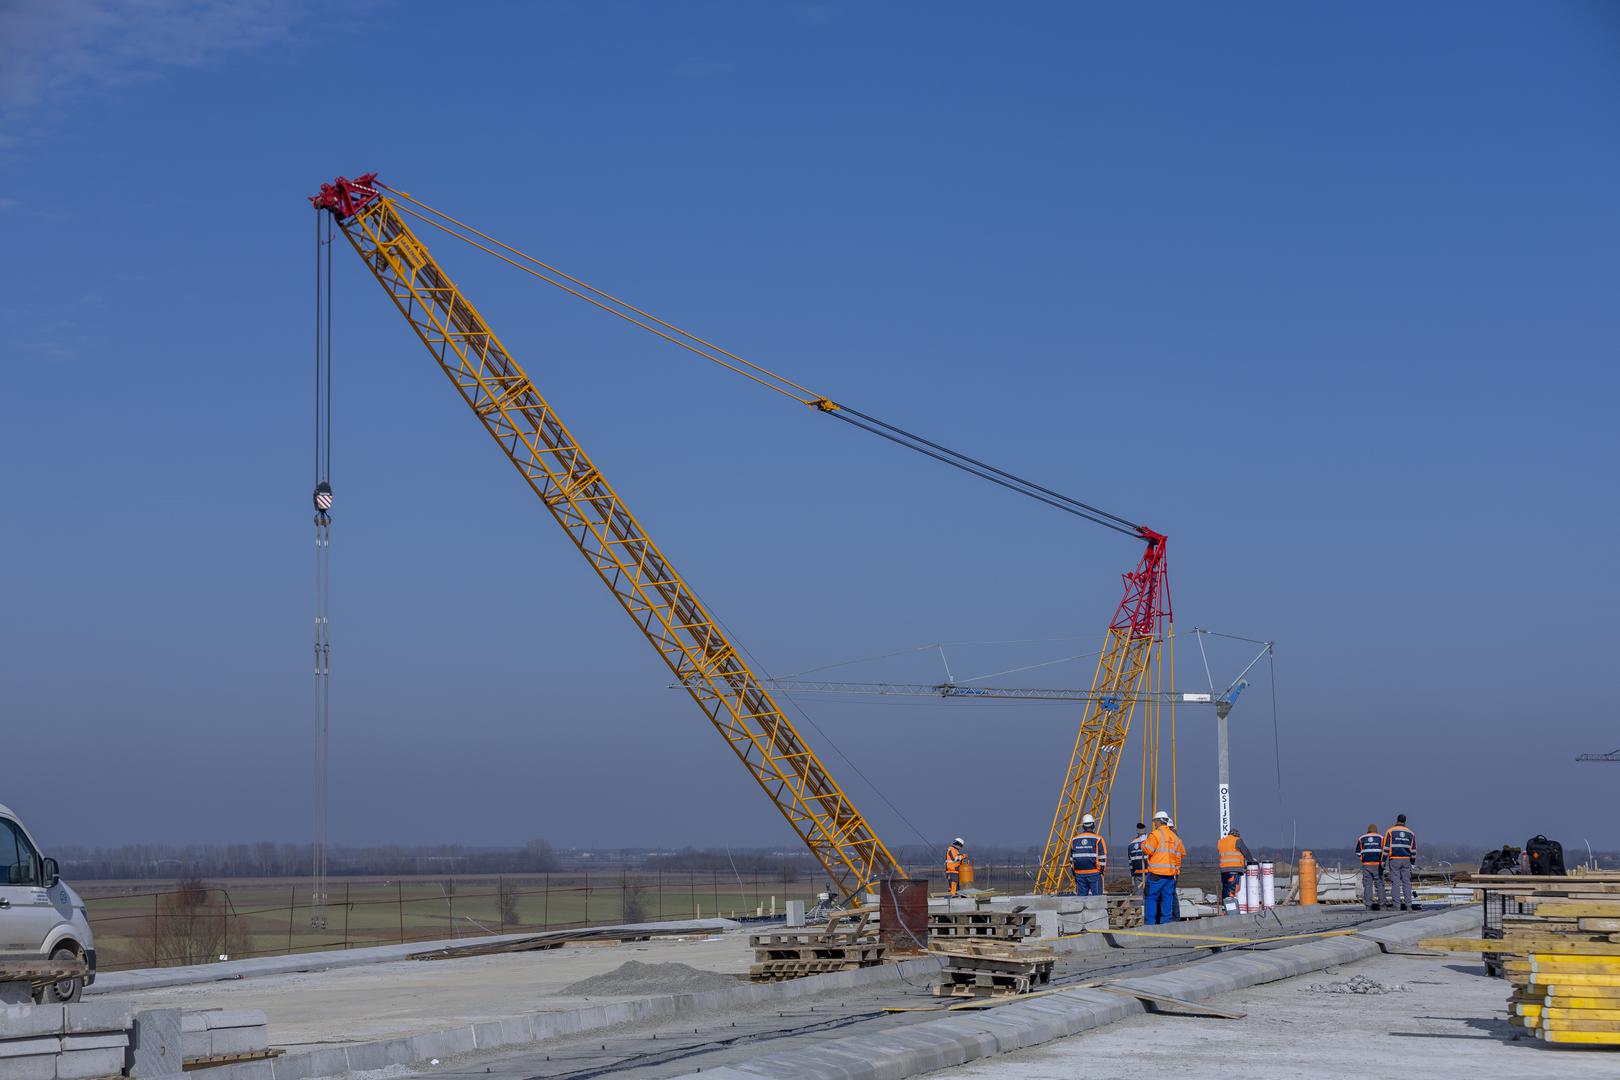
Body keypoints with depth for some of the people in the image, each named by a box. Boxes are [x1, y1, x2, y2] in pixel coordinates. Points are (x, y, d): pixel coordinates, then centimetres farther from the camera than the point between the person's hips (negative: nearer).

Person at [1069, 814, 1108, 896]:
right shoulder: (1098, 839, -4)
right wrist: (1103, 871, 2)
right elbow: (1102, 858, -7)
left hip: (1079, 873, 4)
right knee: (1097, 896, -1)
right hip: (1094, 873, -4)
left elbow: (1071, 858, 12)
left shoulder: (1074, 840, 8)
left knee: (1081, 896, 6)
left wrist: (1074, 873, 18)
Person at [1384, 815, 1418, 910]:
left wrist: (1383, 860, -2)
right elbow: (1413, 849, 11)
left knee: (1395, 882, -3)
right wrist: (1412, 863, 16)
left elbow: (1386, 847, -6)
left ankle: (1396, 904, -7)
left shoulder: (1390, 831, -1)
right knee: (1407, 882, 6)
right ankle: (1408, 905, 4)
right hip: (1406, 860, 3)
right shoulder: (1410, 833, 10)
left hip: (1394, 860, -3)